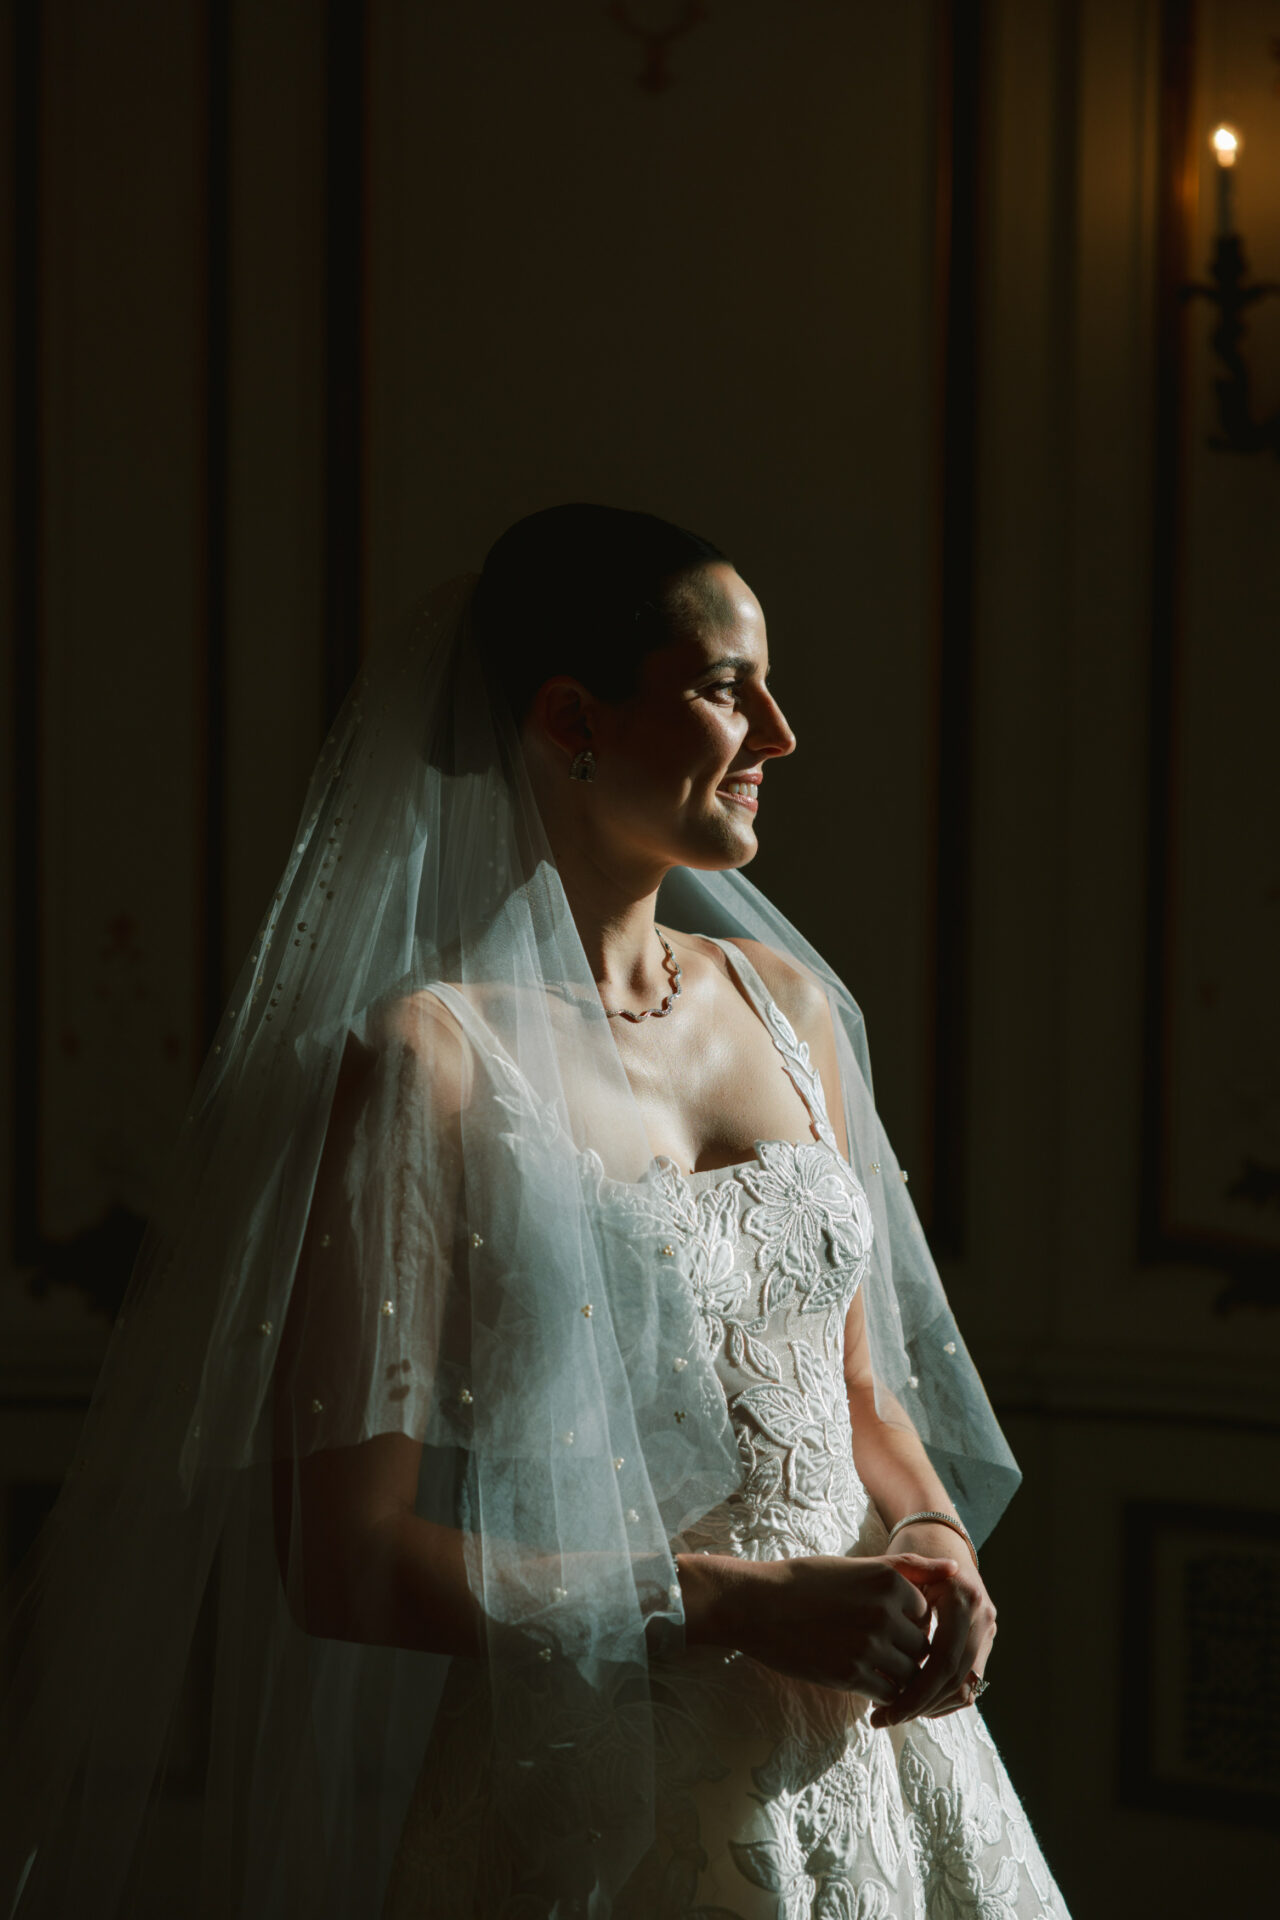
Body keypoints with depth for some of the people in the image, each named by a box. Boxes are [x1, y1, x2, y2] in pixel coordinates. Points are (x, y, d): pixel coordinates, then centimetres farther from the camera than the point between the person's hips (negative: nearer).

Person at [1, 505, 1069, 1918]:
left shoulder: (789, 1004, 7)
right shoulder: (434, 1058, -14)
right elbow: (343, 1560, -16)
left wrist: (936, 1541, -4)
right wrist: (738, 1604, -18)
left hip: (871, 1764, 6)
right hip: (597, 1802, -6)